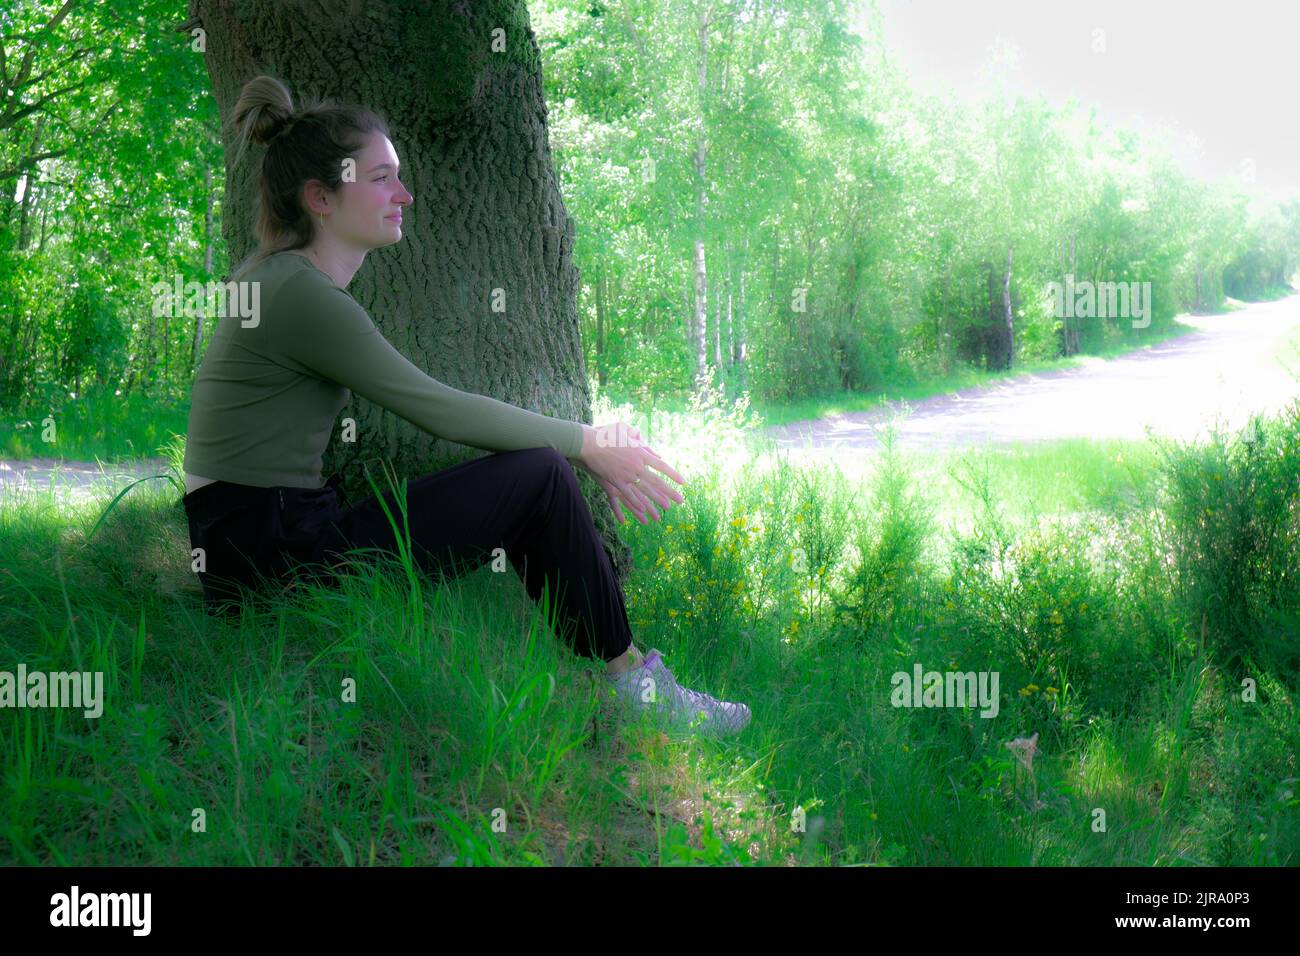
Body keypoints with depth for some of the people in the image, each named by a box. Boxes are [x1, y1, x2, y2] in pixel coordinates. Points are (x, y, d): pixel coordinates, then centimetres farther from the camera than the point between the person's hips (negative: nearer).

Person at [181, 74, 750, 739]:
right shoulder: (298, 294, -16)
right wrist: (588, 443, -2)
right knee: (538, 478, -9)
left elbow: (435, 409, 15)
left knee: (542, 470, 10)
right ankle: (635, 683, 5)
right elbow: (439, 410, -14)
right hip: (272, 564, -9)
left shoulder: (286, 279, 14)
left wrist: (585, 448, 9)